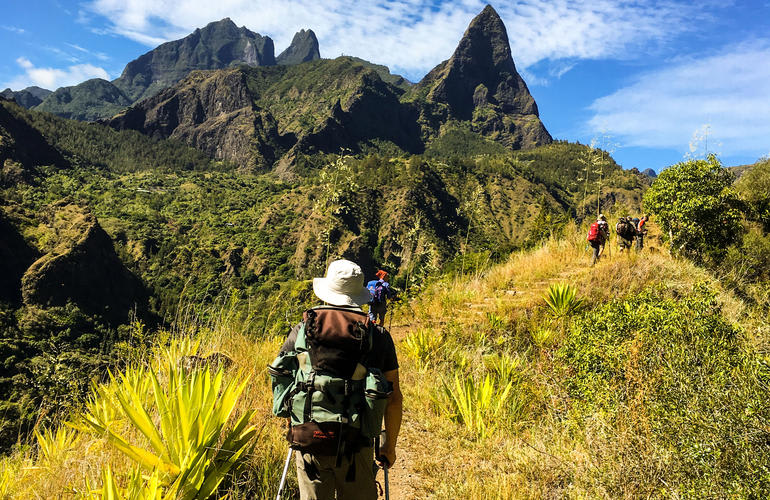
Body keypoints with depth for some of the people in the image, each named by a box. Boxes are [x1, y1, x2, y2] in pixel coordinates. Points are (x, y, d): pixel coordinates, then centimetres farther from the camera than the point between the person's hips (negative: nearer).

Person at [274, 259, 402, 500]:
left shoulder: (301, 330, 3)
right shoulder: (378, 336, 0)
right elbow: (394, 399, 2)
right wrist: (390, 445, 15)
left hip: (308, 439, 1)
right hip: (356, 444, -1)